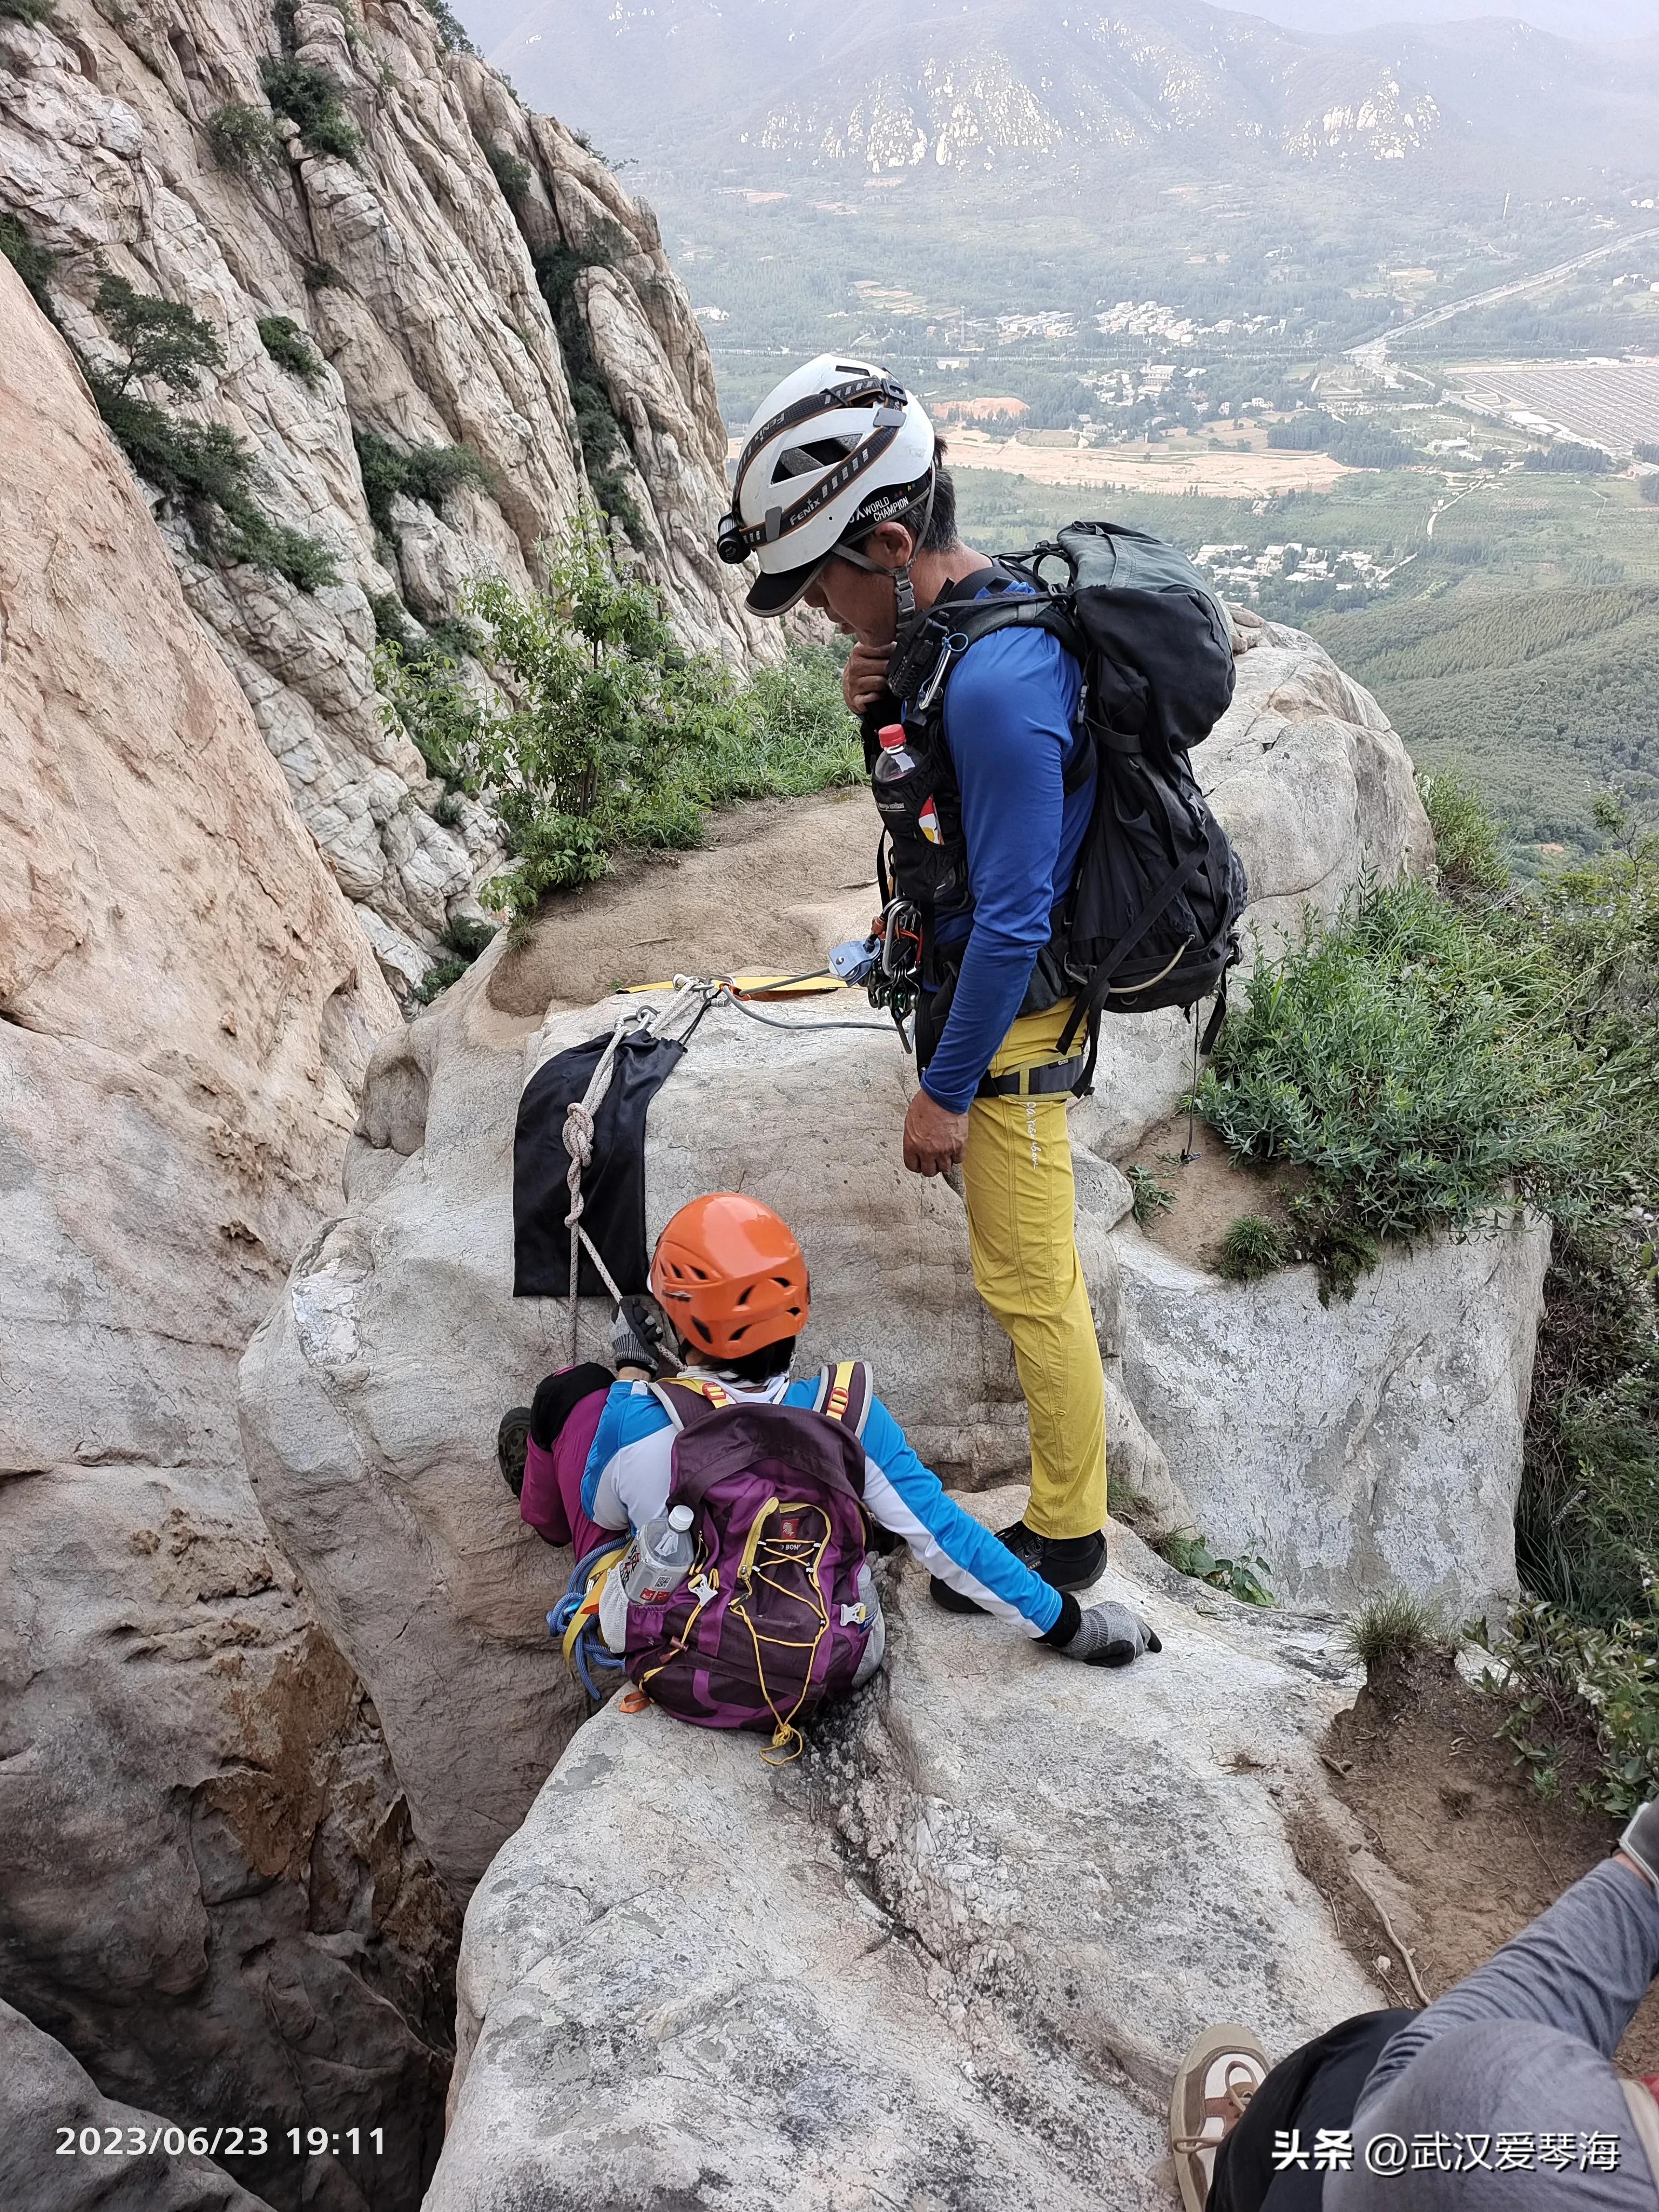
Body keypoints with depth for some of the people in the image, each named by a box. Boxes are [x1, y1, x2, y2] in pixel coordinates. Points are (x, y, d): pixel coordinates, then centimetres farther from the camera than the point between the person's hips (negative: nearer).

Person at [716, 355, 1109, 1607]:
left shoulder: (996, 685, -33)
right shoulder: (985, 608, -1)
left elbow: (1010, 918, -30)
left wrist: (946, 1090, -20)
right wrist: (882, 711, -9)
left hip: (1010, 1010, -9)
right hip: (982, 962, 9)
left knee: (1029, 1282, 4)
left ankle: (1067, 1538, 21)